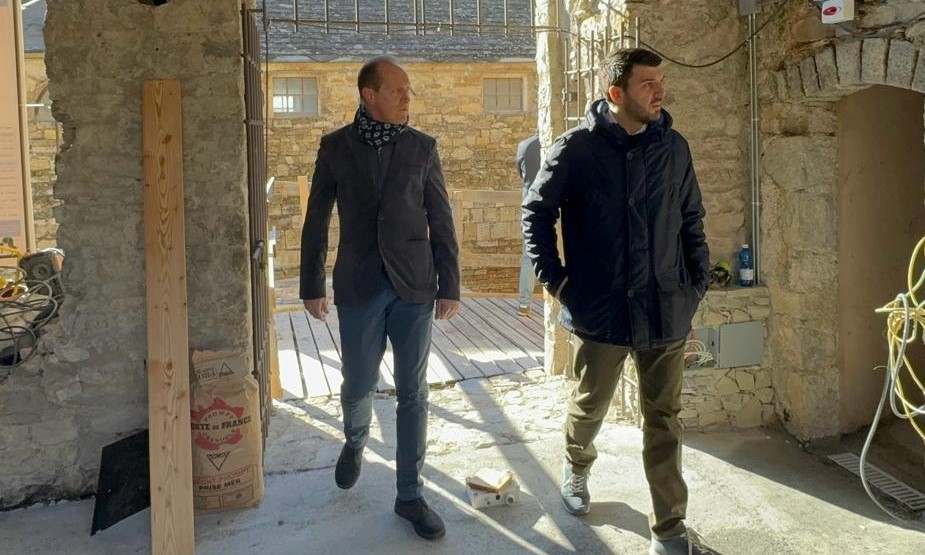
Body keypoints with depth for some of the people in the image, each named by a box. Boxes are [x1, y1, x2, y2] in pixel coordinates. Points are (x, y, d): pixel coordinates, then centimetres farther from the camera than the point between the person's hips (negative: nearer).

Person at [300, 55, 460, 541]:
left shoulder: (422, 147, 2)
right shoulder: (335, 146, 1)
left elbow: (441, 221, 3)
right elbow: (316, 222, 5)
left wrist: (450, 286, 1)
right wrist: (312, 286, 4)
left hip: (414, 286, 1)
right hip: (359, 287, 0)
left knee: (412, 393, 4)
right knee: (358, 386, 9)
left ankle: (410, 494, 18)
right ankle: (355, 440, 44)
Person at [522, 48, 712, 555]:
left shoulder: (674, 148, 4)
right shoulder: (576, 148, -6)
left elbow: (691, 221, 11)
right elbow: (536, 213, 0)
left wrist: (698, 284, 7)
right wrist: (554, 280, -4)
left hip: (666, 312, 3)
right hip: (600, 312, -2)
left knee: (664, 421, 8)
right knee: (589, 408, 16)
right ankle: (577, 467, 48)